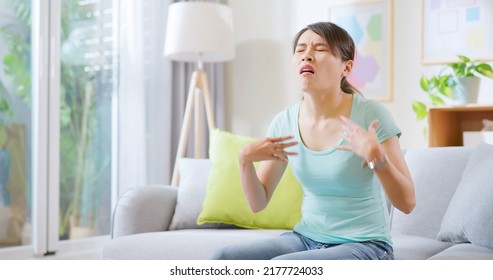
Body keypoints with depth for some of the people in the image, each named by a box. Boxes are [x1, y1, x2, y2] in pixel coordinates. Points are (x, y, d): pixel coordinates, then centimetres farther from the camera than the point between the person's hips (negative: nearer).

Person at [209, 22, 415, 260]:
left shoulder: (371, 114, -14)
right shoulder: (285, 122, 0)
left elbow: (407, 203, -15)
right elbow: (258, 203, 4)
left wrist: (376, 157, -31)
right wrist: (245, 159, -14)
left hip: (363, 246, -5)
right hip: (306, 239, 5)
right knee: (221, 260, -16)